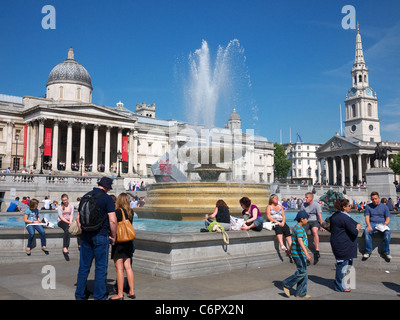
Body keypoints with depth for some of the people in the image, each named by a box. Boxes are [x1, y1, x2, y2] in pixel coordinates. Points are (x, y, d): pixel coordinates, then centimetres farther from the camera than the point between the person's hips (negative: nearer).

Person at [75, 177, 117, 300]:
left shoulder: (85, 196, 9)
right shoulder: (107, 198, -9)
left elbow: (78, 218, 13)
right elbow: (113, 220, -15)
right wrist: (113, 236, -2)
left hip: (85, 236, 6)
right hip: (101, 236, -5)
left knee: (84, 266, 13)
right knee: (101, 267, 3)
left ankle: (79, 295, 20)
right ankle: (99, 296, 9)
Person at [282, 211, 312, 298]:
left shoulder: (299, 227, 16)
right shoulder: (299, 228, -16)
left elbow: (293, 239, 28)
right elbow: (300, 240, -30)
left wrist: (289, 249, 39)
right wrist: (306, 253, -38)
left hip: (301, 254, 10)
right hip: (298, 253, -10)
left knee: (304, 273, 9)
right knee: (302, 271, -10)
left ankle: (301, 293, 14)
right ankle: (287, 284, 2)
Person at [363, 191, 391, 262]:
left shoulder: (384, 206, 10)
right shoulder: (368, 206, 9)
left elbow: (388, 218, 6)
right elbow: (367, 217, 1)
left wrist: (385, 224, -16)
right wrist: (368, 226, -18)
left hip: (382, 224, 0)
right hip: (372, 224, 0)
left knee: (387, 232, -33)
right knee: (366, 231, -33)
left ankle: (386, 252, -20)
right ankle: (368, 251, -23)